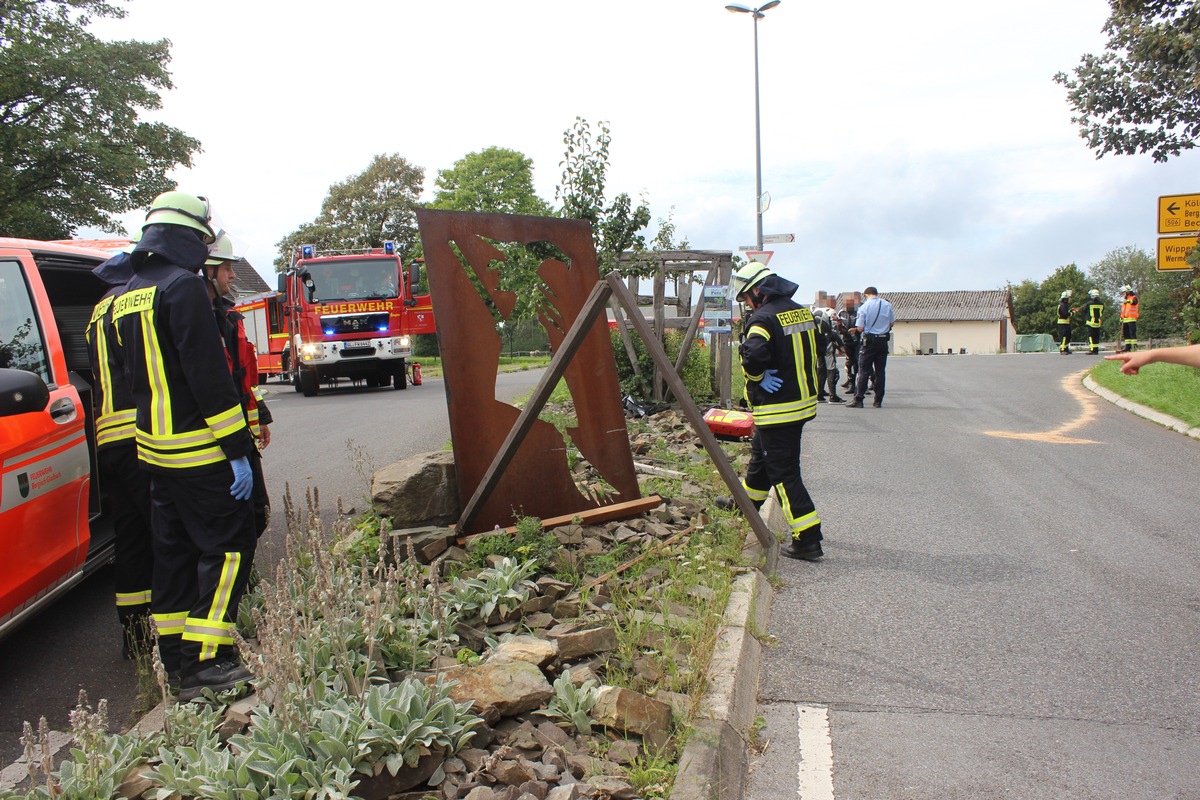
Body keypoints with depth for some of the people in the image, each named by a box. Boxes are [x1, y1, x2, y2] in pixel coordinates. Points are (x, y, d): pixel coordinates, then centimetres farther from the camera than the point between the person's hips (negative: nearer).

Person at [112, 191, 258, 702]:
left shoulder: (126, 297, 15)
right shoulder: (183, 287, -14)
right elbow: (209, 376, -19)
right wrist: (238, 450, -17)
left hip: (154, 449, 9)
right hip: (199, 451, -9)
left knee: (175, 551, 14)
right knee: (229, 546, -1)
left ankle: (178, 663, 22)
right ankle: (209, 660, -1)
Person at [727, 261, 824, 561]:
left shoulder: (763, 318, -19)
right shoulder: (803, 312, 7)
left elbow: (753, 356, -33)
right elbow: (813, 354, 14)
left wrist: (757, 377, -15)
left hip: (777, 409, -9)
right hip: (804, 400, 9)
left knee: (784, 472, -3)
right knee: (760, 453, 27)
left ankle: (808, 540, -3)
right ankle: (747, 500, 49)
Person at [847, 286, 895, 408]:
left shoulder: (864, 307, -8)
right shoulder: (887, 305, 2)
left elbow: (860, 329, -8)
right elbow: (892, 323, 11)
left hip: (869, 341, -3)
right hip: (883, 340, 3)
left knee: (864, 371, -1)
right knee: (880, 371, 7)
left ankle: (858, 400, -4)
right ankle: (878, 401, 9)